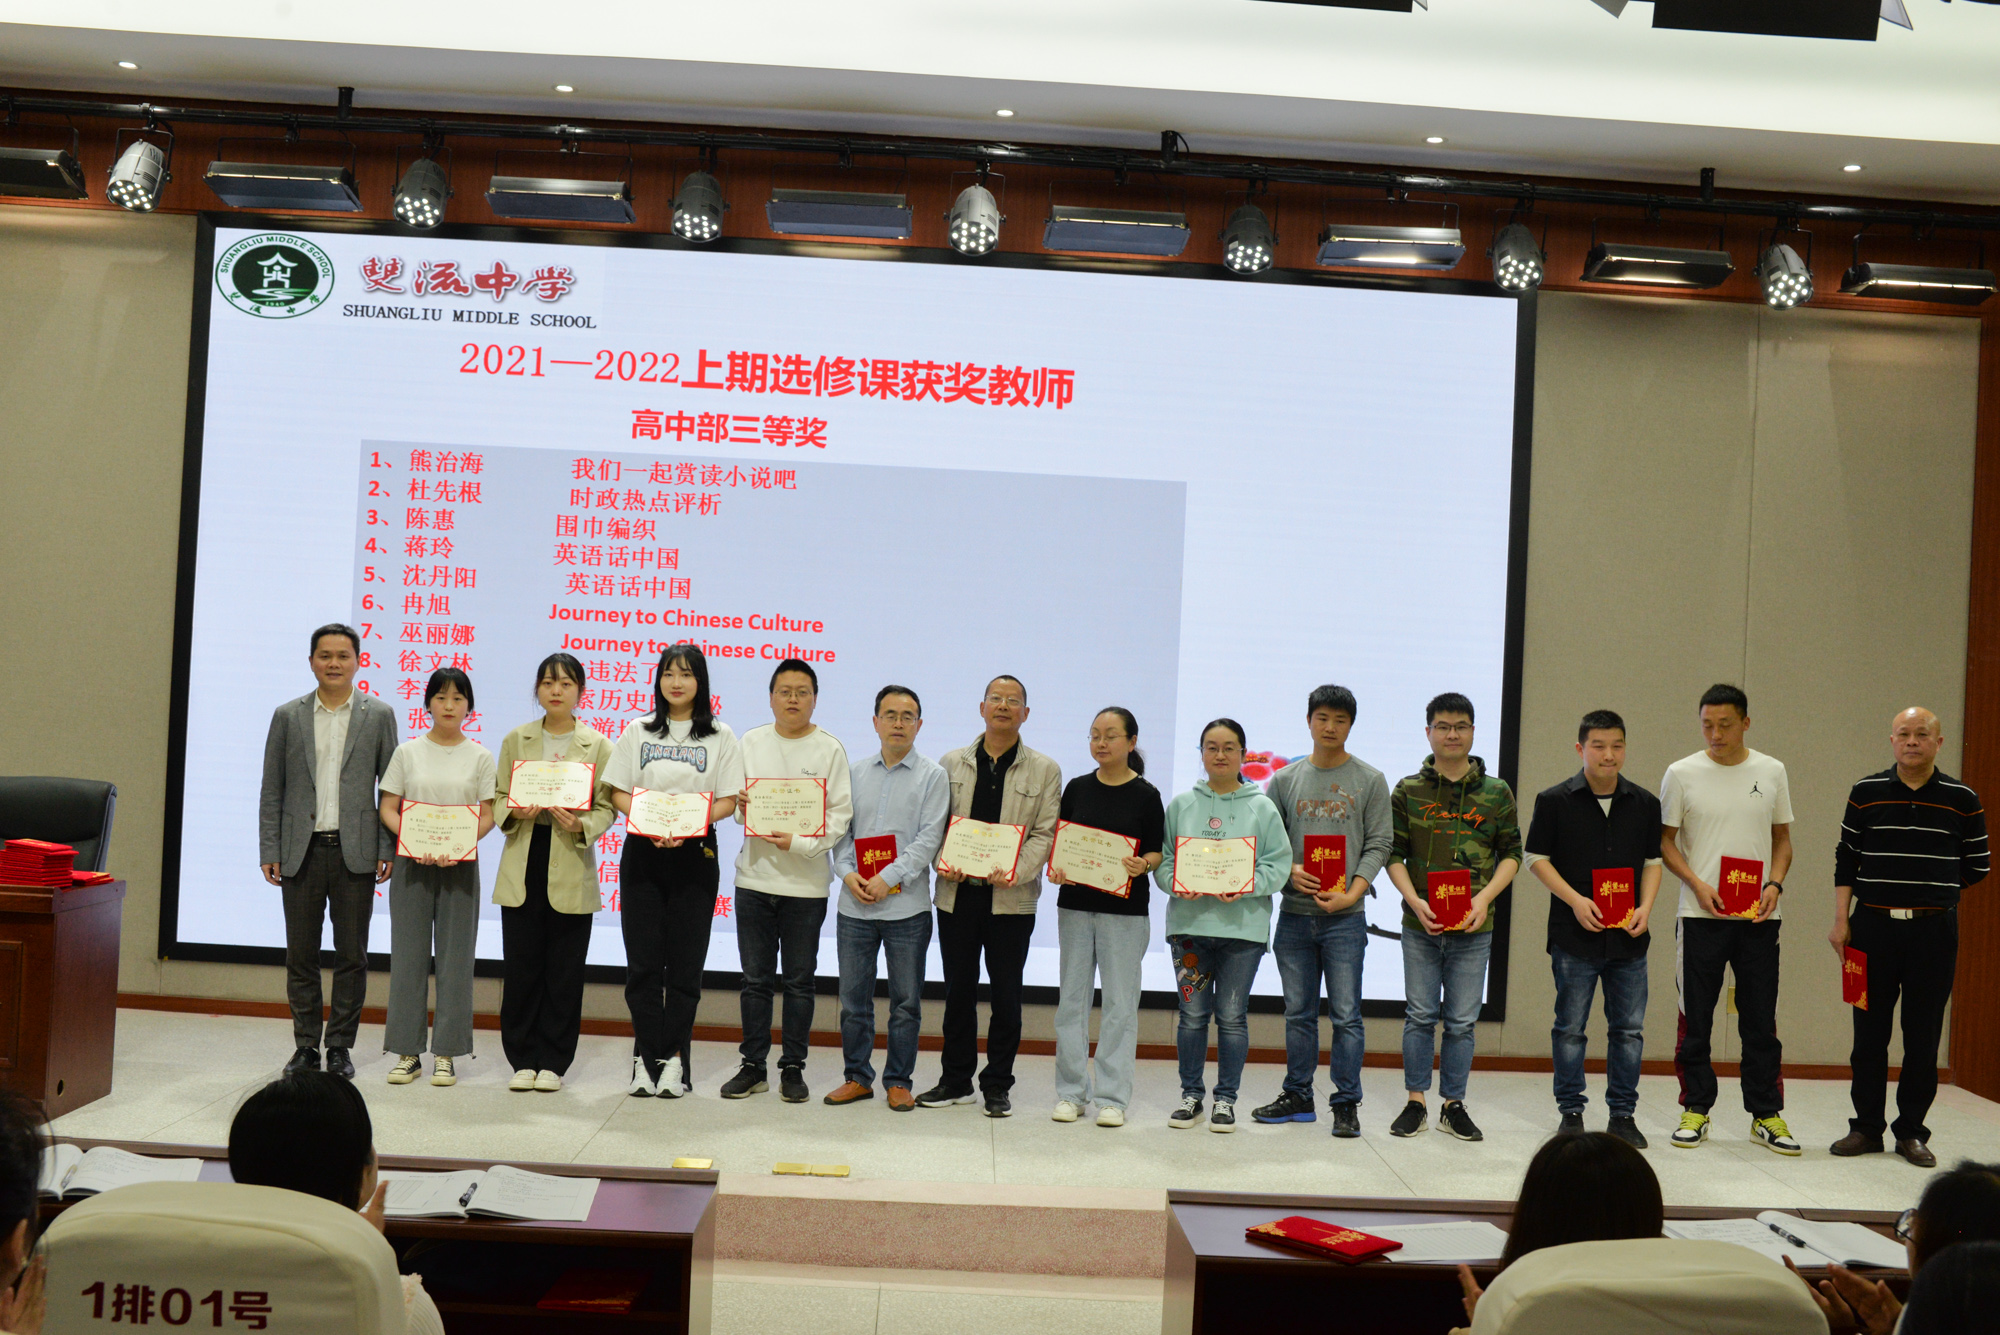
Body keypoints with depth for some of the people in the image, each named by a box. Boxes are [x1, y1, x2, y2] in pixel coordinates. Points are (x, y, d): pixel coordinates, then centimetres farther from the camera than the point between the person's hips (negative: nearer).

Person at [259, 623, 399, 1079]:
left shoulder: (379, 715, 5)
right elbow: (272, 790, 7)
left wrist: (389, 849, -2)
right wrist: (269, 851, 1)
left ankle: (341, 1046, 13)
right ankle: (306, 1046, 15)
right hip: (302, 852, 1)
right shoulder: (288, 716, 7)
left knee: (352, 954, 3)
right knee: (301, 954, 5)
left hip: (355, 852, -1)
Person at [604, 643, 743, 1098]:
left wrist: (687, 829, -16)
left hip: (695, 854, -1)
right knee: (643, 961, 0)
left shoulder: (720, 737, 6)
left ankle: (674, 1059, 6)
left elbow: (727, 801, 1)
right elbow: (618, 792, 7)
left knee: (685, 963, 0)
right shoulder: (637, 732, 11)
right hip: (642, 854, 1)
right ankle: (647, 1059, 6)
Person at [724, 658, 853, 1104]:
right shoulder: (751, 742, 7)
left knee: (799, 981, 6)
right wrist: (740, 809, -12)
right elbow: (733, 802, 11)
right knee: (756, 980, 8)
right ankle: (753, 1066, 18)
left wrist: (799, 844, -17)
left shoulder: (830, 748, -2)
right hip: (754, 877, 2)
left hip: (806, 882, -2)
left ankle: (793, 1068, 15)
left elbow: (840, 815, -5)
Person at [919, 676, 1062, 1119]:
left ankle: (997, 1085, 14)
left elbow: (1045, 833, -1)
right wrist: (942, 862, -9)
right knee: (958, 990, 8)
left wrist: (1017, 870, -17)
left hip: (1011, 898, -2)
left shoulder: (1045, 770, 5)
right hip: (957, 894, 2)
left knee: (1006, 994, 3)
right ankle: (956, 1080, 19)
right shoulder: (952, 764, 10)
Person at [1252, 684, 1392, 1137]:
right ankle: (1298, 1096, 20)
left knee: (1346, 1015, -2)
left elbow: (1379, 844, 0)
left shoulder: (1370, 781, 4)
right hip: (1294, 913, 3)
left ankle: (1346, 1103, 6)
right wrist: (1289, 871, -11)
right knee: (1298, 1012, 10)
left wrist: (1351, 894, -13)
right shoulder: (1284, 780, 9)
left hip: (1345, 917, -2)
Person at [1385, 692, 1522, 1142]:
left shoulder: (1497, 793, 4)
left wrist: (1484, 899, -10)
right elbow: (1393, 853, 3)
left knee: (1462, 1020, 5)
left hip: (1473, 926, 0)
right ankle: (1415, 1102, 15)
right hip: (1420, 924, 0)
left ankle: (1453, 1104, 16)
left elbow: (1511, 854, 5)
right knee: (1420, 1015, 5)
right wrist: (1415, 901, -11)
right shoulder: (1408, 791, 3)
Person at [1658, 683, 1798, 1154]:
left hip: (1758, 916, 1)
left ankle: (1766, 1114, 15)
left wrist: (1775, 884, -6)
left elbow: (1782, 838, 12)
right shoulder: (1682, 774, 0)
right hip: (1700, 915, -1)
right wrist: (1697, 884, -11)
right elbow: (1665, 840, 3)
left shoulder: (1771, 772, 6)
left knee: (1760, 1019, 5)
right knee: (1695, 1018, 3)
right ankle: (1695, 1110, 15)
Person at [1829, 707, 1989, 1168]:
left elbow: (1977, 867, 10)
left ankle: (1911, 1131, 13)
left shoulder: (1962, 800, 1)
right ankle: (1867, 1127, 15)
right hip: (1873, 924, 1)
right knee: (1869, 1031, 5)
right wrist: (1841, 920, 1)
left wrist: (1933, 890, 12)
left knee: (1923, 1036, 3)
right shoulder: (1866, 793, 3)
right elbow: (1846, 860, 5)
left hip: (1934, 928, -1)